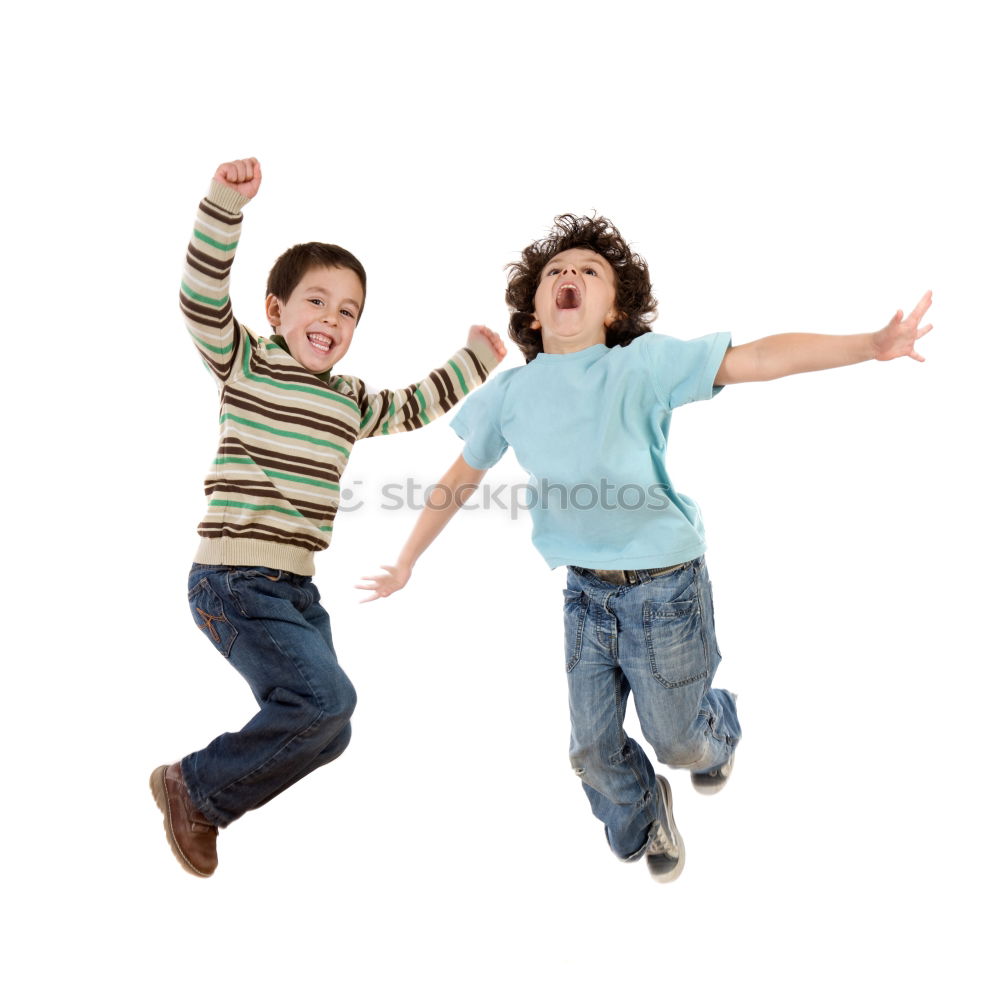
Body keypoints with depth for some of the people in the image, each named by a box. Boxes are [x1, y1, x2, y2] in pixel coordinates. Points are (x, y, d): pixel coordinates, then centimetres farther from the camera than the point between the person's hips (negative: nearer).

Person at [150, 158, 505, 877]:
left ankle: (208, 805, 28)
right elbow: (203, 297, -18)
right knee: (325, 697, -22)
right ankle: (194, 786, 0)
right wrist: (226, 203, -28)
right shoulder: (245, 364, -2)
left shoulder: (350, 401, 16)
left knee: (327, 734, 9)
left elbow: (413, 408, 33)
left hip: (295, 588, 8)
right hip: (234, 580, -8)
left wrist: (474, 359, 36)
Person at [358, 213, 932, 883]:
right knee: (592, 749, 11)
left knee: (678, 743, 13)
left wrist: (872, 344, -35)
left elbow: (759, 359, -24)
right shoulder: (509, 394, -4)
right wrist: (406, 562, 17)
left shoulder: (643, 364, -15)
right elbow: (462, 479, 9)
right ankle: (641, 821, 45)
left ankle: (719, 729, 51)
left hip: (666, 587, -3)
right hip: (587, 591, 3)